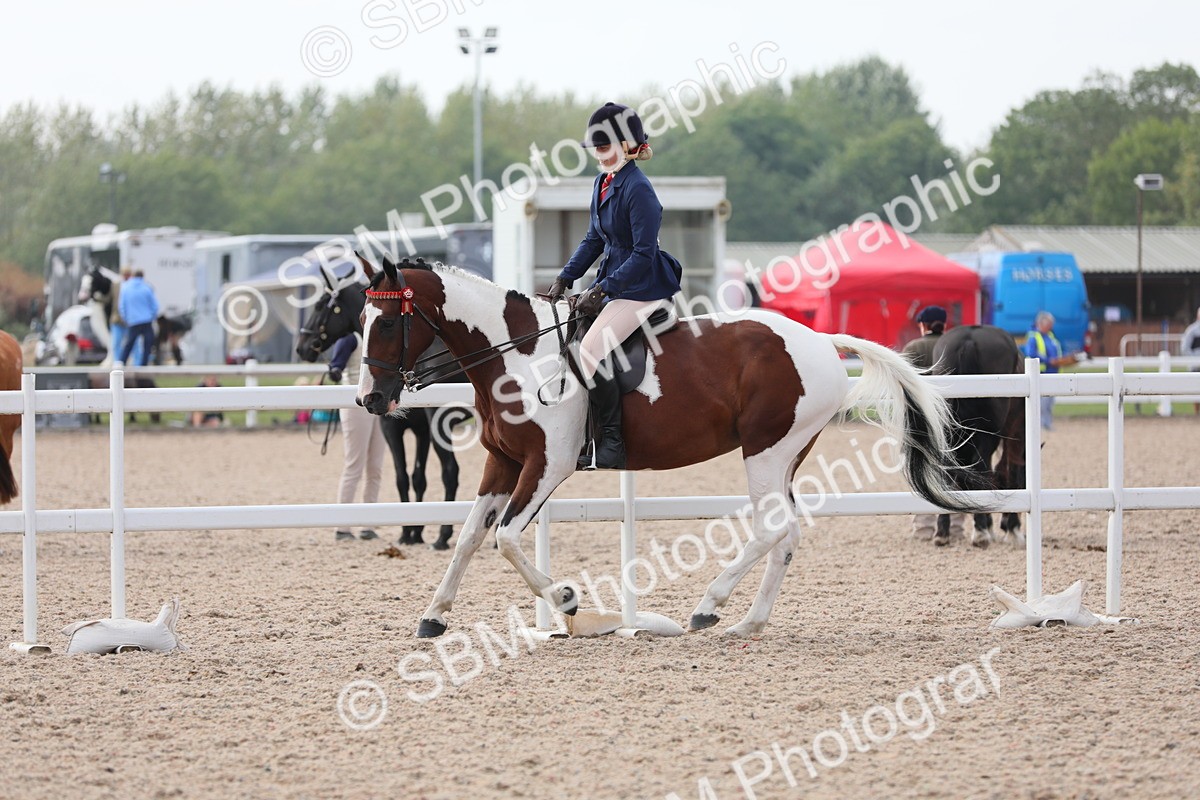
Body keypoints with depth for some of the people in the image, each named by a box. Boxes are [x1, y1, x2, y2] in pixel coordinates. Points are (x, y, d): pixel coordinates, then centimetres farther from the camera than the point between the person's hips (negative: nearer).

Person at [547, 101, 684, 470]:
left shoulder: (638, 190, -18)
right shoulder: (603, 183, 10)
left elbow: (643, 253, -20)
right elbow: (594, 239, 18)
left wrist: (601, 290, -22)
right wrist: (564, 280, 7)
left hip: (642, 290, -10)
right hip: (613, 283, 10)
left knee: (590, 351, -25)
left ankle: (611, 444, -21)